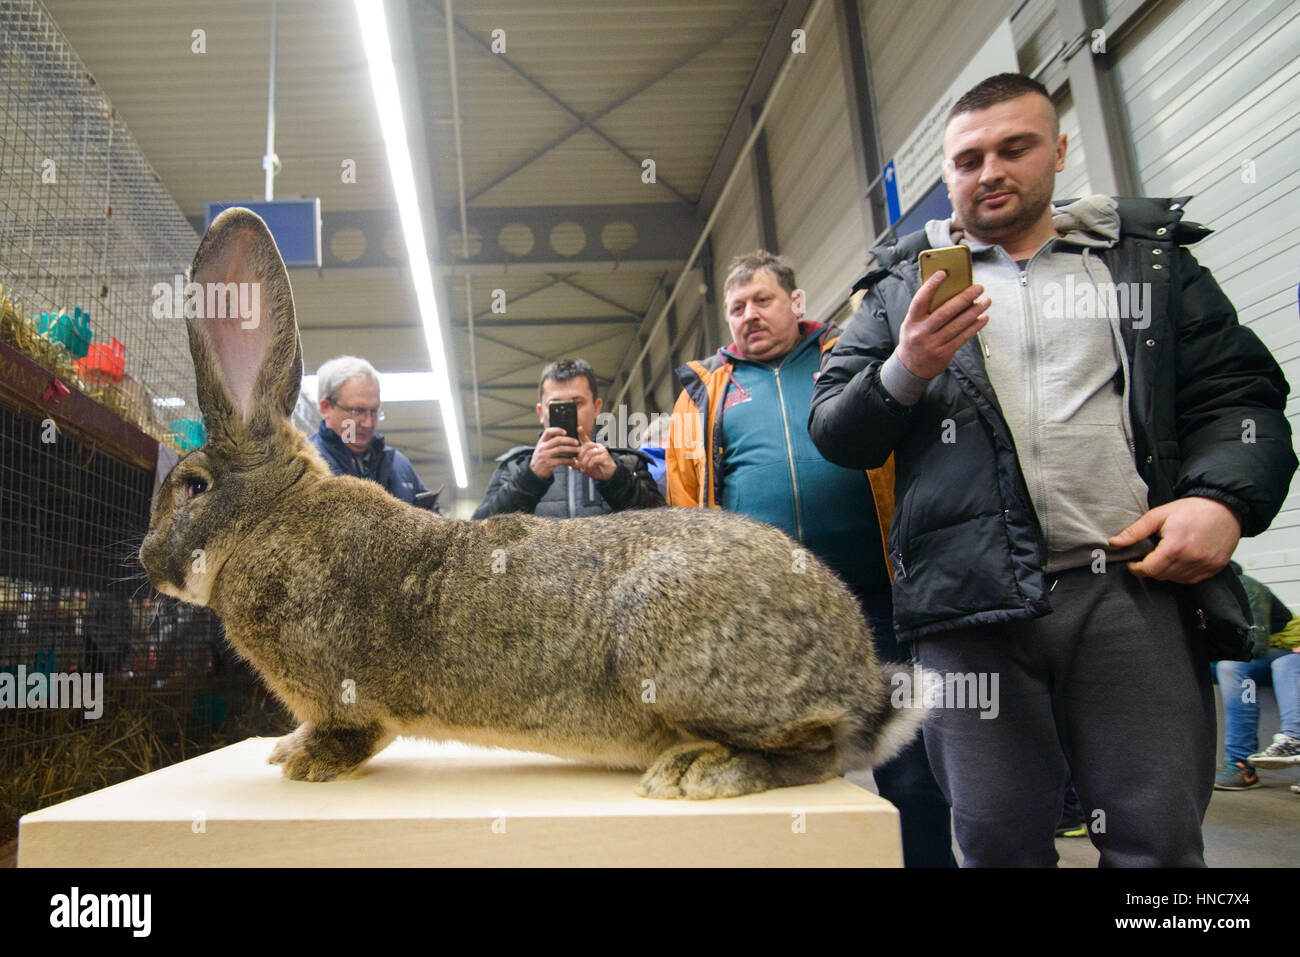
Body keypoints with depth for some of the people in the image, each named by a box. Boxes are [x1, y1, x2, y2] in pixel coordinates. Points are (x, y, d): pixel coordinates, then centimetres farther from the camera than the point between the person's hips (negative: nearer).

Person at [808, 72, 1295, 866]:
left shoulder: (1150, 256, 17)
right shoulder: (905, 282, 14)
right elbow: (833, 433, 10)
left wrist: (1225, 499, -7)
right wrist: (906, 373, -10)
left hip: (1135, 585, 1)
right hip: (973, 600, 0)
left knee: (1160, 841, 2)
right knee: (1001, 841, 6)